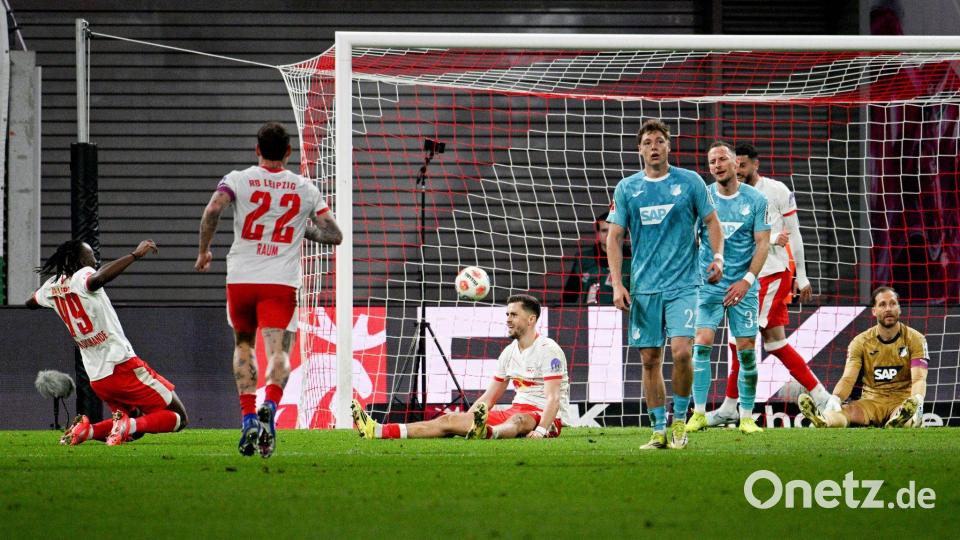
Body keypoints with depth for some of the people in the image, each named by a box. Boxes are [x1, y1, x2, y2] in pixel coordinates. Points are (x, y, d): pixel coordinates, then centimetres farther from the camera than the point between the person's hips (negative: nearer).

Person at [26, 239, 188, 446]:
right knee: (178, 417, 0)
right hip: (122, 365, -8)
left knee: (135, 427, 23)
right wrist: (135, 255, -35)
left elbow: (30, 303, 32)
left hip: (97, 380, 8)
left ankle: (88, 430, -3)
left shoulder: (52, 286, 9)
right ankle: (128, 426, -25)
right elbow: (96, 280, -38)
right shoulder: (82, 276, -12)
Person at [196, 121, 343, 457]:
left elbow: (213, 210, -16)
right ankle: (270, 406, -37)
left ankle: (248, 416, 9)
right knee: (278, 351, -8)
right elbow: (333, 235, 7)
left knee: (243, 345, 22)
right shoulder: (305, 189, 8)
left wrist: (204, 251, -2)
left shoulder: (238, 180, 2)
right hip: (281, 282, -1)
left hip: (240, 279, 1)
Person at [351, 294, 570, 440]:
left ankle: (487, 433, -81)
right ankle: (377, 431, -21)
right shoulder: (509, 353, 15)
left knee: (519, 421, -43)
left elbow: (553, 398, -20)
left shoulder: (548, 350, -10)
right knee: (450, 420, -7)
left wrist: (541, 430, -33)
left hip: (544, 417, -7)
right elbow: (489, 397, 19)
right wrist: (465, 419, 8)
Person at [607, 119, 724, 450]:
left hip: (683, 284, -2)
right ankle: (659, 431, 11)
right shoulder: (626, 189, 6)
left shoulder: (689, 182, 3)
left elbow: (711, 221, 8)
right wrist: (617, 284, -3)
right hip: (644, 287, 2)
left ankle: (679, 420, 1)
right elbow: (614, 236, 7)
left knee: (681, 351, -16)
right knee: (650, 359, 3)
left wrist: (718, 256, -9)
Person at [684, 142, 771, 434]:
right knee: (702, 344, -11)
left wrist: (747, 280, -13)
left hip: (743, 286, 0)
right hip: (709, 284, 0)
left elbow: (763, 243, -2)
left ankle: (747, 417, 7)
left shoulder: (755, 199, -1)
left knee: (747, 350, 0)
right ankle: (699, 413, -6)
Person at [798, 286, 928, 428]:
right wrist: (835, 400, -31)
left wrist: (917, 399, -38)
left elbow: (919, 379, -12)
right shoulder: (861, 342, 4)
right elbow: (848, 379, -7)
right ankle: (824, 420, -70)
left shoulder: (915, 339, 0)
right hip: (872, 401, 2)